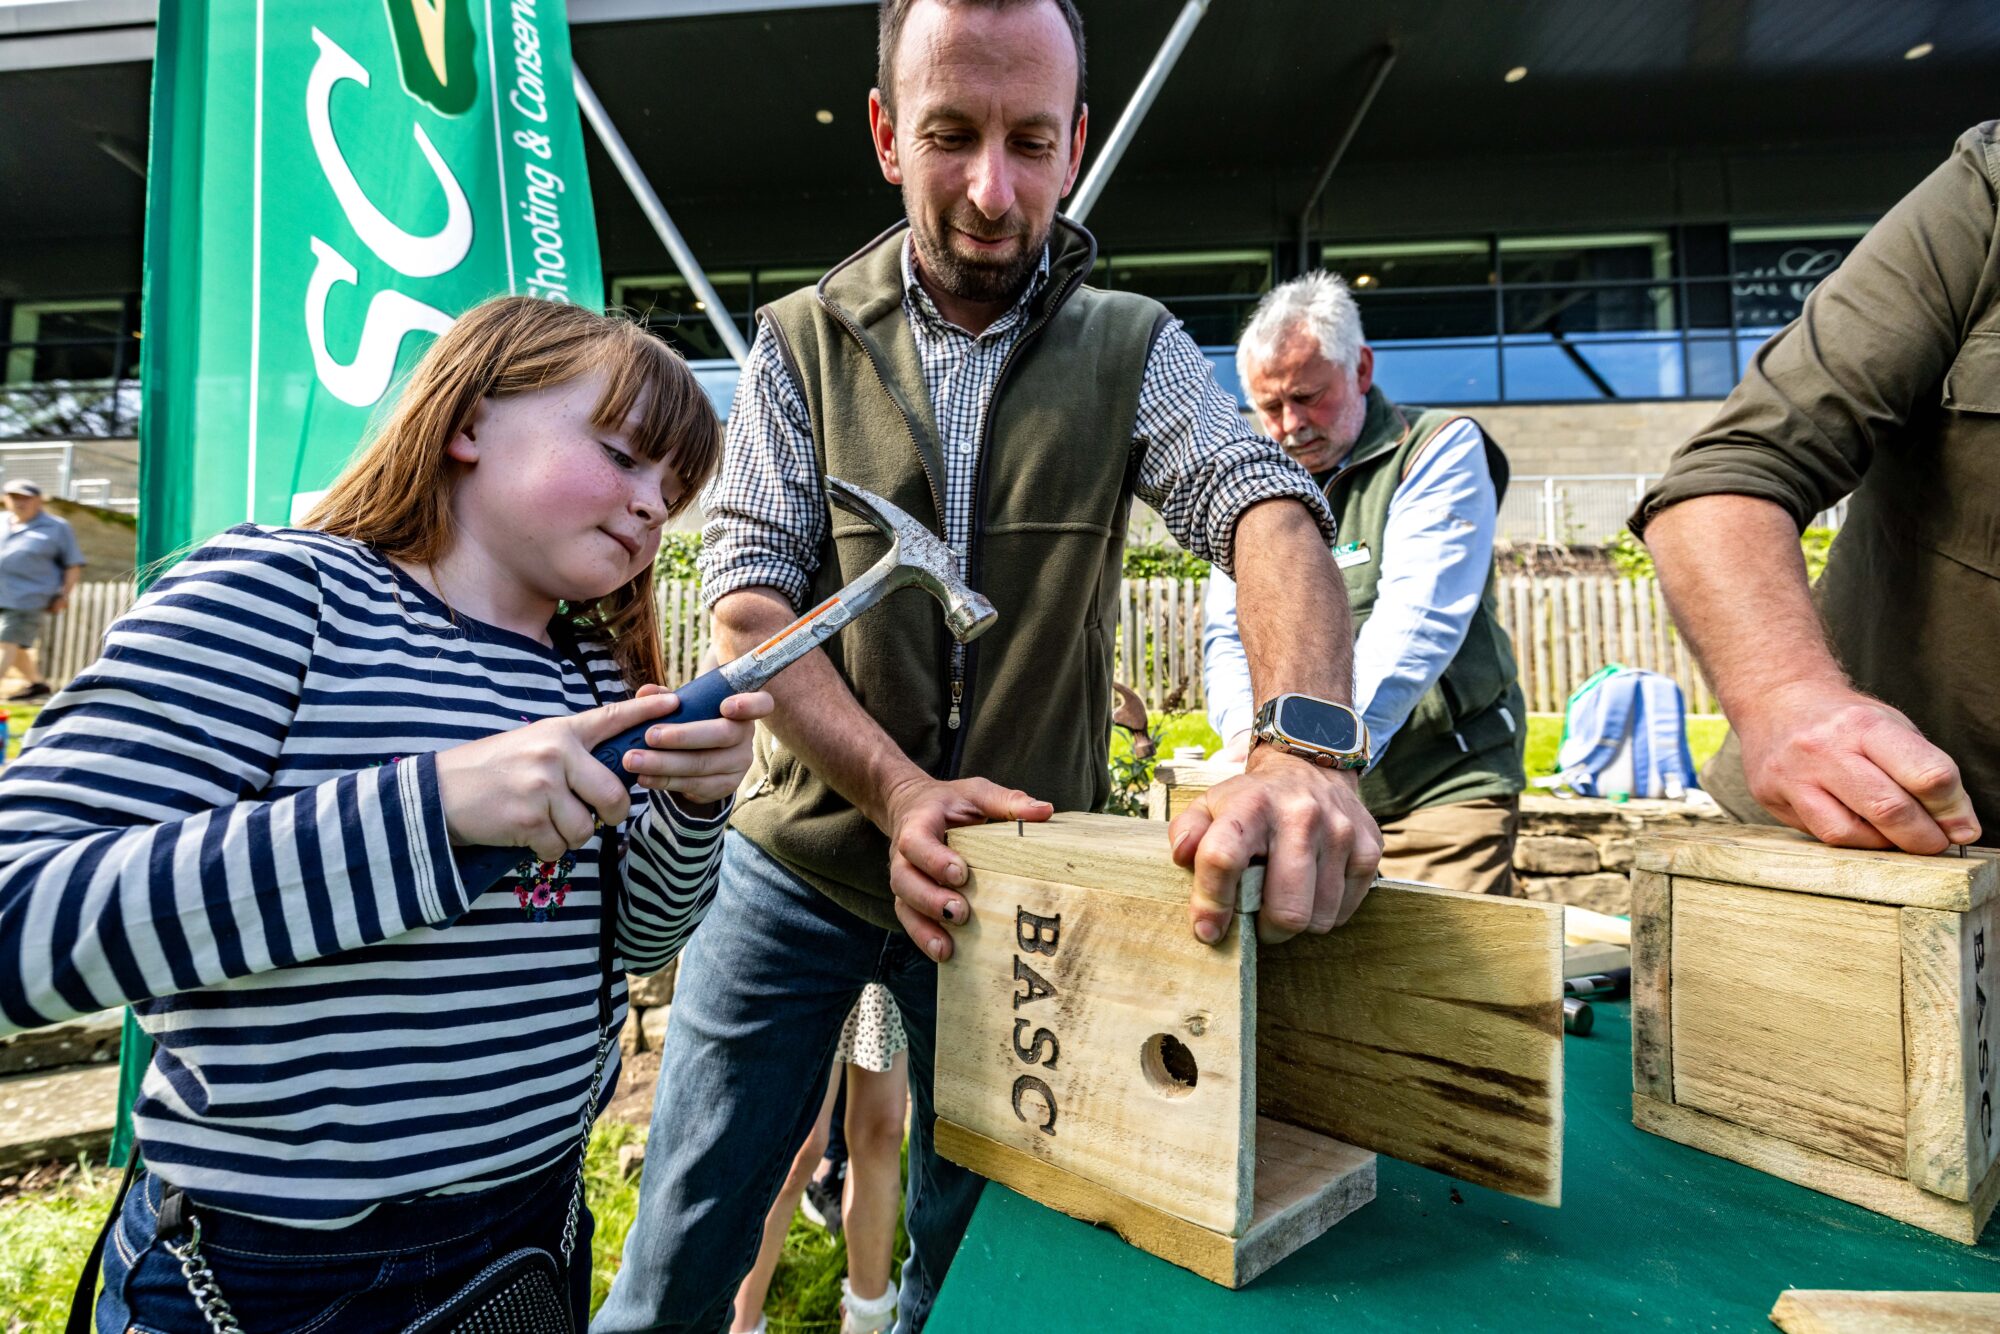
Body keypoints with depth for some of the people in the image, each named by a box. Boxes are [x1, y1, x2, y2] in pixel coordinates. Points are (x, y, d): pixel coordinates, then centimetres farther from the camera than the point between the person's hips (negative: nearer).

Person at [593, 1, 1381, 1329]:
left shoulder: (1131, 348, -1)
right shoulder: (800, 344, -1)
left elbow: (1266, 506, -17)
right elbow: (749, 601, -9)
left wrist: (1307, 743, -38)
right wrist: (895, 788, -25)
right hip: (803, 861, 0)